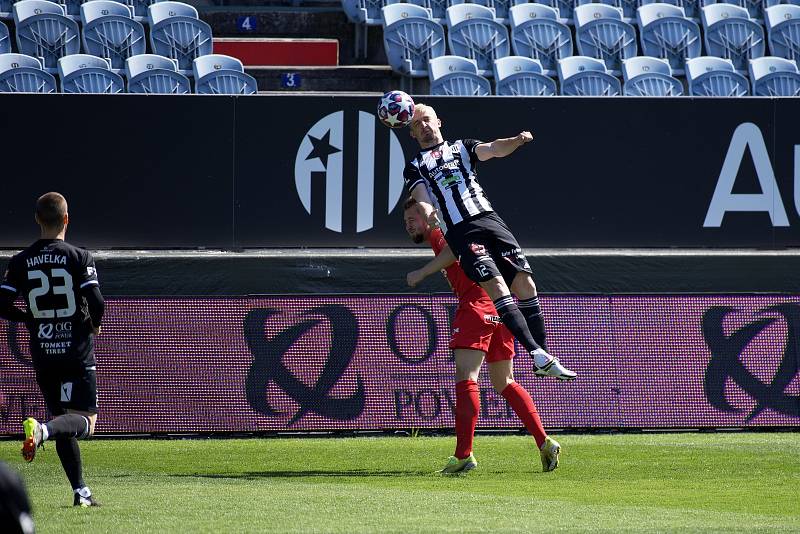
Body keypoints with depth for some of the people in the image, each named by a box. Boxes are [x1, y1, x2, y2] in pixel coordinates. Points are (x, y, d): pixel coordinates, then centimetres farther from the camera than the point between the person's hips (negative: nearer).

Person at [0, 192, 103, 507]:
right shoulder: (79, 257, -7)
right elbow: (96, 302, -16)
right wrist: (94, 325, 6)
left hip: (42, 352, 4)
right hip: (77, 351, -4)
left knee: (63, 422, 14)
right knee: (86, 419, -4)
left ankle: (80, 491, 10)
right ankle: (43, 430, -34)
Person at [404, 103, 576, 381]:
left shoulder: (461, 148, 25)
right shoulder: (414, 168, 20)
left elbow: (492, 149, 6)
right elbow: (422, 200, 3)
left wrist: (517, 141, -16)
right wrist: (428, 214, -22)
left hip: (489, 219, 3)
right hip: (460, 231, -3)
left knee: (525, 285, -7)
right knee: (496, 286, -21)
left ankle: (544, 356, 0)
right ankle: (538, 355, -28)